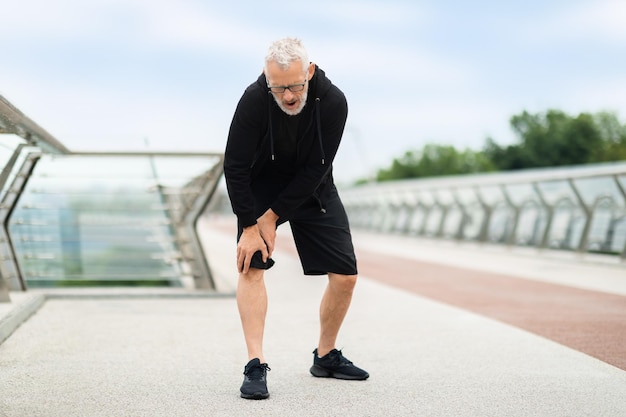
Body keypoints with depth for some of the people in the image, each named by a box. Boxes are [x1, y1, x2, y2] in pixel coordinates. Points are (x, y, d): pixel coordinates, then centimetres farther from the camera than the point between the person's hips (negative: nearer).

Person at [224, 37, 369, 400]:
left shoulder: (333, 102, -26)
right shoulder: (254, 100, -29)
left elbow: (315, 170, -23)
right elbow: (235, 167, -21)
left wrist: (273, 215, -22)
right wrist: (249, 226, -23)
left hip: (312, 190, 2)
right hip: (260, 188, -2)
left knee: (345, 276, -3)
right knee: (252, 264, -21)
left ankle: (326, 356, 18)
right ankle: (256, 365, -18)